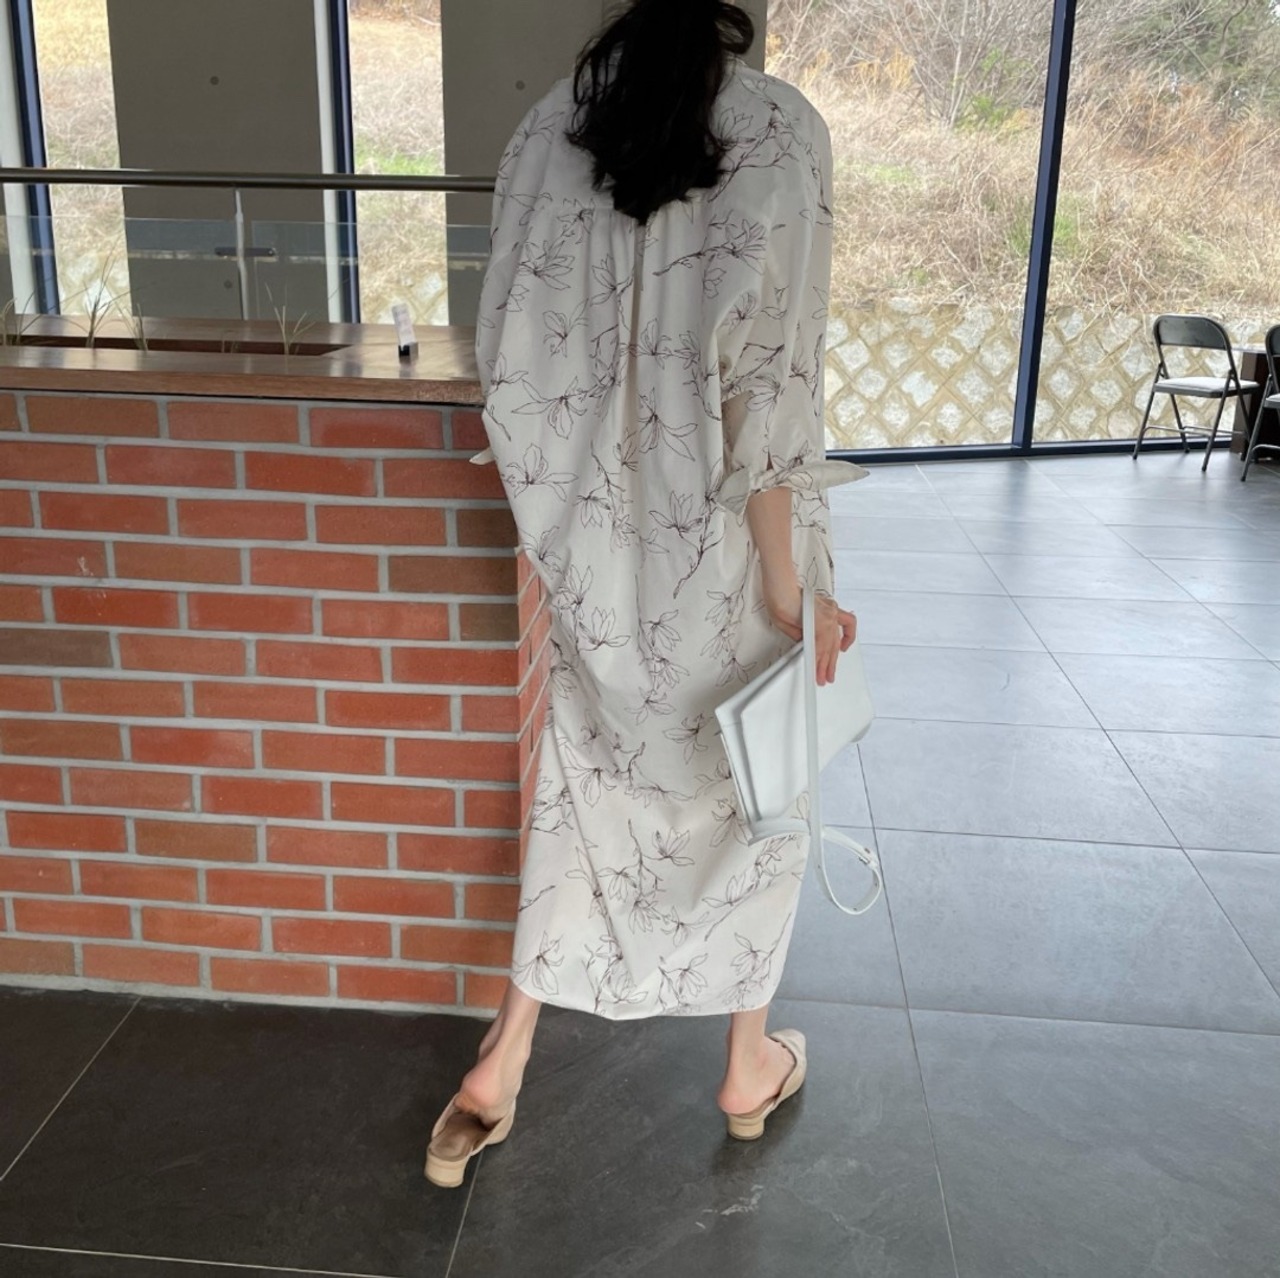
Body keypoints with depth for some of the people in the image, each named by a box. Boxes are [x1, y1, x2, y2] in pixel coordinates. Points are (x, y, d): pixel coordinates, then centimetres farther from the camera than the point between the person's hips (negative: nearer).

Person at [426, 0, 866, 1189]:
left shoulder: (550, 125, 0)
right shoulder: (779, 132, -13)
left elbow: (512, 358, 0)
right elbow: (759, 389, -19)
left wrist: (563, 522, 11)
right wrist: (794, 588, -12)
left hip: (596, 546, 4)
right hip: (727, 552, -3)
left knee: (584, 791, 19)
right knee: (752, 793, 17)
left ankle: (498, 1070, 26)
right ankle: (750, 1068, 35)